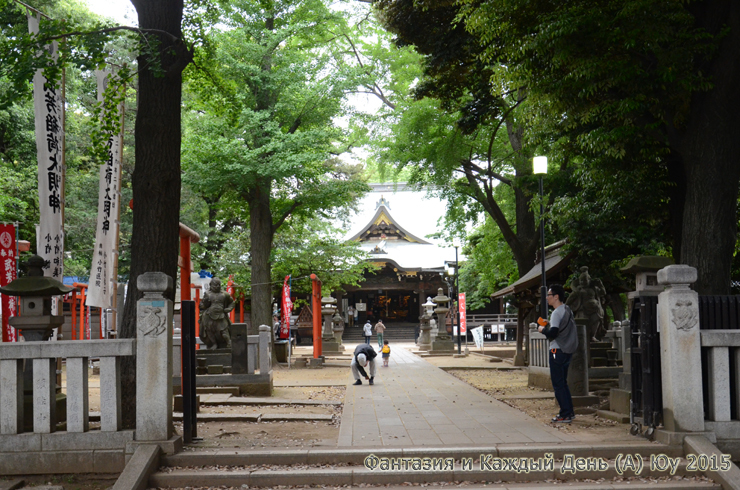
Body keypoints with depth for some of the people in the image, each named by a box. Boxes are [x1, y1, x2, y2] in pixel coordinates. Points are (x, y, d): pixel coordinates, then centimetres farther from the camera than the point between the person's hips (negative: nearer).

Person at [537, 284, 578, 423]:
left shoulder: (557, 313, -17)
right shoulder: (567, 310, 13)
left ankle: (565, 414, -3)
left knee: (558, 384, -4)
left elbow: (552, 333, -25)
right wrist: (548, 325, 15)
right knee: (563, 383, 17)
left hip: (558, 351, -10)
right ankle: (569, 412, 20)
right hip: (568, 350, 10)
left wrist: (542, 329, -7)